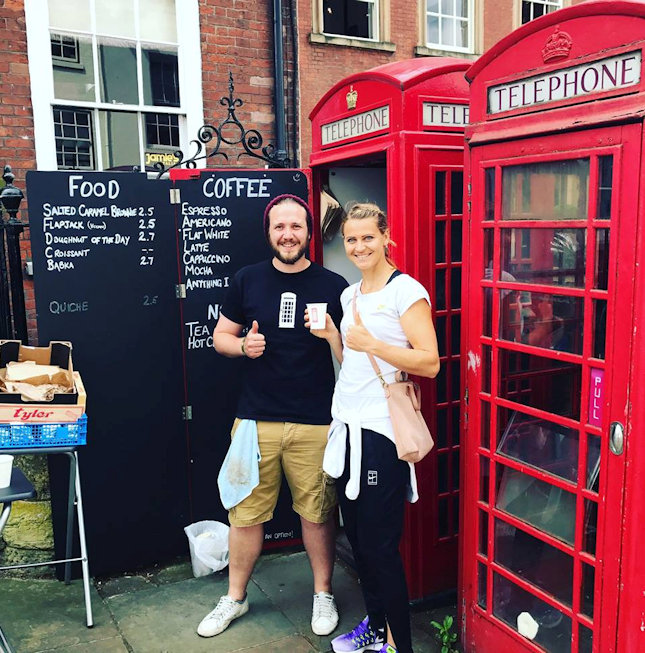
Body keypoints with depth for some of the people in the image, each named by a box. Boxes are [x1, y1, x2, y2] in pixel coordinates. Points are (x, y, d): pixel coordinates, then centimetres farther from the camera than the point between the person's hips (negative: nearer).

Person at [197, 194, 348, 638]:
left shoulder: (333, 286, 2)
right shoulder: (248, 280, 5)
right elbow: (220, 336, 11)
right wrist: (243, 346, -9)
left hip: (316, 424, -1)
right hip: (256, 420, 1)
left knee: (317, 513, 9)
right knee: (246, 513, 9)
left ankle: (323, 594, 32)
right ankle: (235, 597, 31)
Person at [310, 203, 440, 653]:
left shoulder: (406, 291, -10)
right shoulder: (350, 295, 14)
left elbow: (429, 363, -16)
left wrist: (371, 344, -23)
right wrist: (331, 336, 5)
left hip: (381, 433, -8)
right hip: (346, 428, 8)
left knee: (379, 543, 0)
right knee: (357, 535, 16)